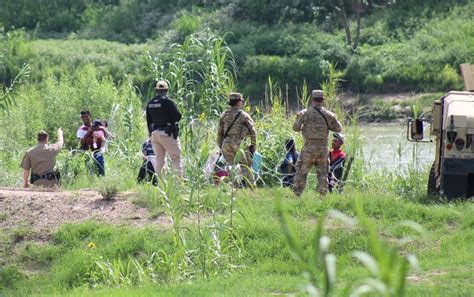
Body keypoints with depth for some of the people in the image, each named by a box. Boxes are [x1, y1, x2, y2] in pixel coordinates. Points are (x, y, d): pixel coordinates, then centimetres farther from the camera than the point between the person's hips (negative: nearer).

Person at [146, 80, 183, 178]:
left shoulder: (150, 103, 8)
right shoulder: (168, 102, -13)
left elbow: (148, 121, 12)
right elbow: (177, 117, -13)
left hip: (154, 133, 6)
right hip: (167, 133, -6)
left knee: (159, 159, 11)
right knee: (176, 158, -1)